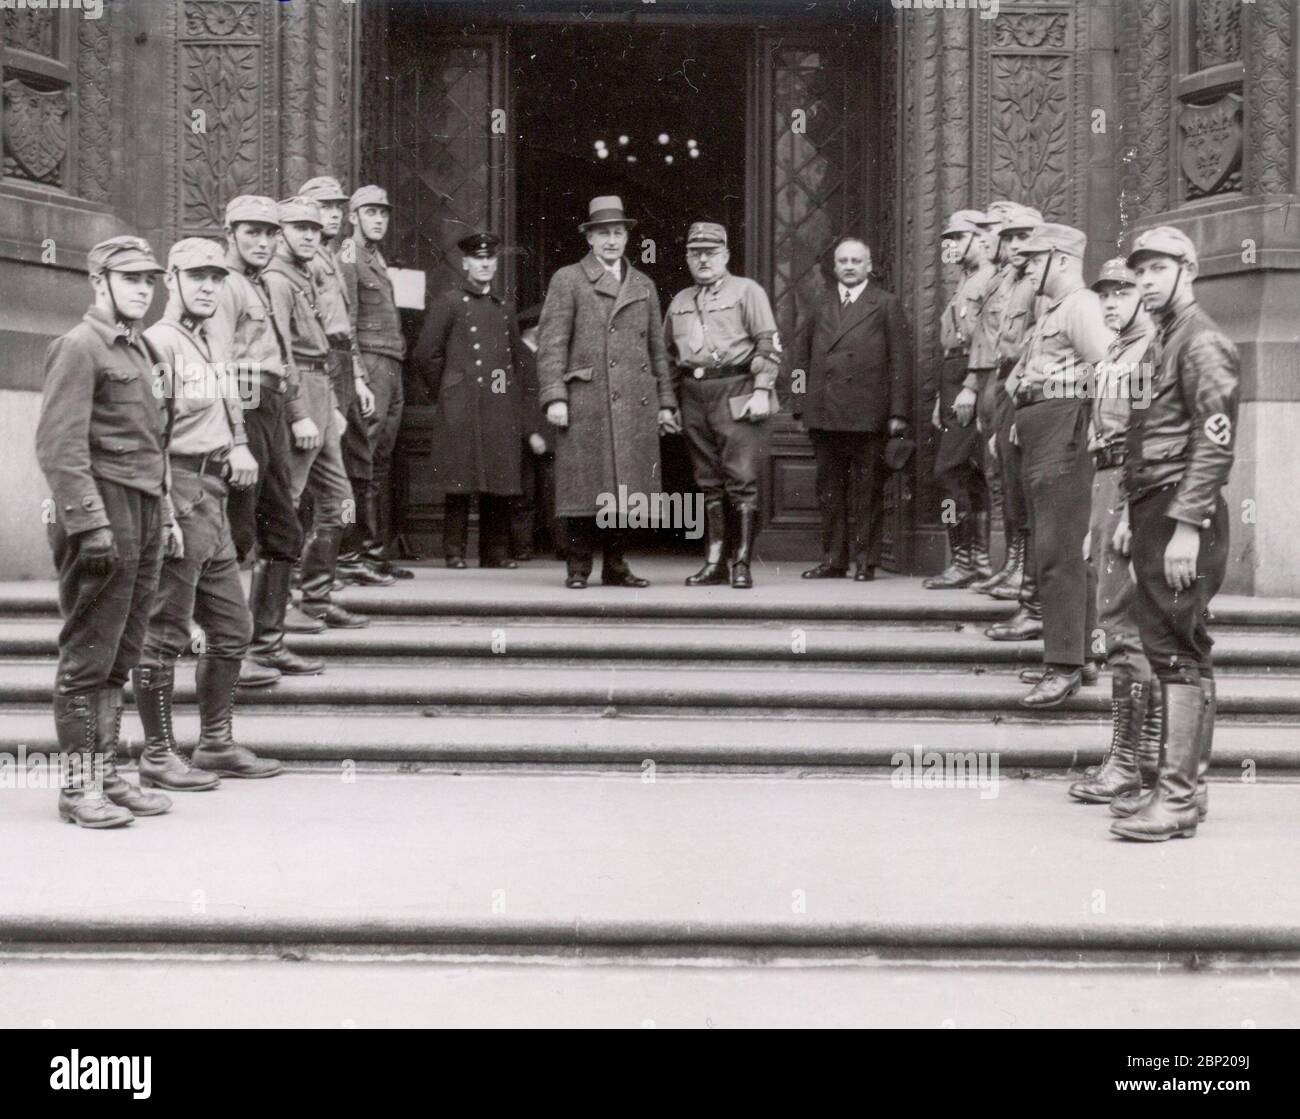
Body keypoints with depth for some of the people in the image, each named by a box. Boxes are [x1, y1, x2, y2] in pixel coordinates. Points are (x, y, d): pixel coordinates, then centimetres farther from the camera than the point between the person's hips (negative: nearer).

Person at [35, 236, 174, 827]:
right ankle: (78, 786, 0)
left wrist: (161, 514, 19)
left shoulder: (138, 350, 19)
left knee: (119, 657, 12)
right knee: (87, 659, -5)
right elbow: (59, 446, -16)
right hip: (104, 515, -9)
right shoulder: (78, 347, -8)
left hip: (143, 515, 9)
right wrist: (89, 523, -21)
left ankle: (106, 775, 18)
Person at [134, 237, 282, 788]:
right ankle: (158, 756, 5)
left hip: (212, 499, 10)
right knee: (164, 634, -3)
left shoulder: (209, 345, 17)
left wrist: (239, 447, 7)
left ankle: (216, 744, 24)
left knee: (232, 627, 15)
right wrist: (164, 514, -23)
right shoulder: (158, 344, -12)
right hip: (178, 497, -10)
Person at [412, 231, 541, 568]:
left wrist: (520, 402, 15)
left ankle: (496, 551, 9)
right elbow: (426, 355, 0)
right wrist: (446, 395, 2)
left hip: (503, 410, 5)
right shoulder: (447, 303, 3)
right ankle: (454, 551, 0)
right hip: (463, 410, -5)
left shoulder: (504, 309, 20)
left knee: (502, 483, 3)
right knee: (461, 481, -5)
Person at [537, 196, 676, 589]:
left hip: (636, 406, 4)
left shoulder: (644, 286, 19)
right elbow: (551, 342, -2)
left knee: (627, 487, 3)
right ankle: (578, 567, 4)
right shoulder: (567, 280, 5)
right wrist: (554, 397, -11)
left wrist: (665, 402, 14)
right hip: (586, 404, -4)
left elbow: (657, 348, 20)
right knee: (585, 487, -5)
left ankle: (616, 565, 12)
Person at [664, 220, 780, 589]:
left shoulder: (746, 291, 3)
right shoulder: (679, 302, 18)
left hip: (735, 392, -5)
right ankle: (714, 562, 10)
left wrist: (761, 390, -14)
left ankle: (742, 564, -4)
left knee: (742, 481, -7)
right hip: (694, 397, 5)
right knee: (709, 483, 7)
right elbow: (669, 354, 23)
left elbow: (768, 344, -4)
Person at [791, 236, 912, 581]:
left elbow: (900, 360, 1)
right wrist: (800, 406, 6)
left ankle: (866, 561, 5)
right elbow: (799, 356, 15)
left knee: (866, 490, 0)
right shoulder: (820, 307, 15)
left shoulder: (886, 304, 6)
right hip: (824, 415, 4)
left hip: (867, 415, -3)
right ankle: (833, 559, 12)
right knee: (829, 489, 7)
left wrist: (898, 412, -7)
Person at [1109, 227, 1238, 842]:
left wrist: (1187, 527, -22)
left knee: (1180, 655, -9)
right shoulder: (1160, 341, 19)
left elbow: (1215, 442, -18)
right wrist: (1132, 514, 19)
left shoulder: (1202, 342, -11)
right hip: (1153, 513, 10)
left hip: (1183, 517, -10)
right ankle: (1184, 783, 18)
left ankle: (1178, 800, -8)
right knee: (1167, 650, 11)